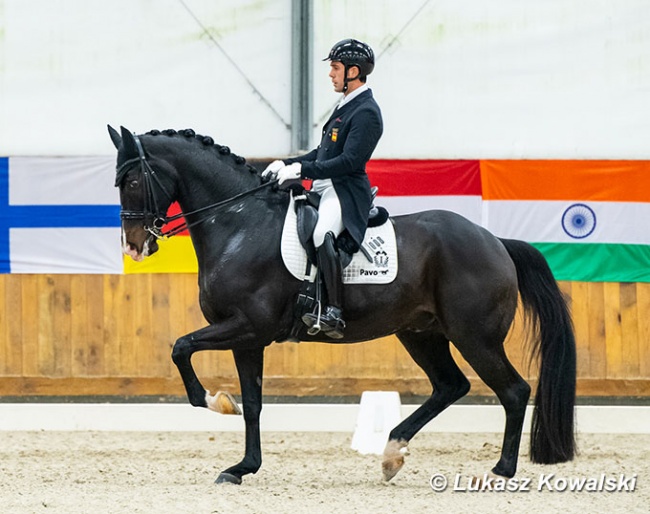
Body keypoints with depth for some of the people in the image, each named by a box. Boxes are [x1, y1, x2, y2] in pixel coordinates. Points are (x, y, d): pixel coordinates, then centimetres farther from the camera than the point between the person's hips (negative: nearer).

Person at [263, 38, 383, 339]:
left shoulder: (366, 112, -11)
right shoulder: (346, 107, 19)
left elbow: (350, 161, -20)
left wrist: (301, 170, -21)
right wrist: (286, 165, 12)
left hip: (345, 194, -11)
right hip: (325, 190, 11)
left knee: (322, 234, -36)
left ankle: (334, 313, -38)